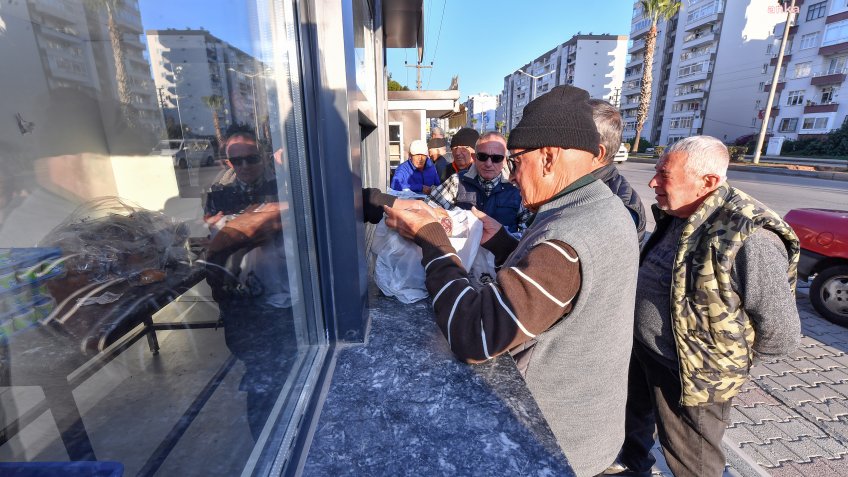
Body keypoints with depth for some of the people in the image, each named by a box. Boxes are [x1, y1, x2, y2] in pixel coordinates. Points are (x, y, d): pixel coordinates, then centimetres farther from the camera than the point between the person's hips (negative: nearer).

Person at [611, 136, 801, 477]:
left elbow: (782, 333, -22)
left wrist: (726, 356, -7)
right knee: (636, 417, 30)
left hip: (691, 375, -7)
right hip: (642, 351, 8)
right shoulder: (676, 217, -3)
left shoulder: (749, 238, -29)